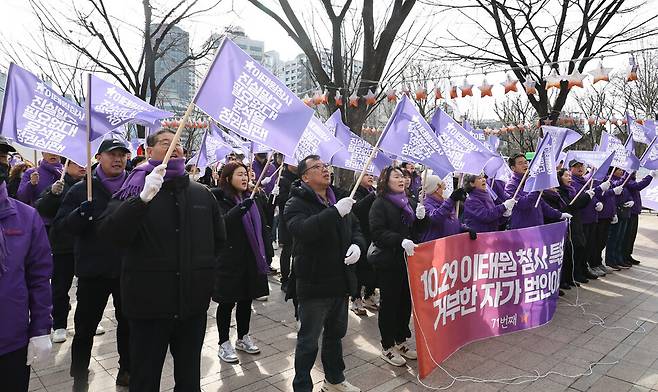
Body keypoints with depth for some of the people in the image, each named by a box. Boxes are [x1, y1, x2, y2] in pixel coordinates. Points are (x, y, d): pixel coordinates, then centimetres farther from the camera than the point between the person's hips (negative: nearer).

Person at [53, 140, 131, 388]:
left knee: (128, 324, 14)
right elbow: (60, 225, -5)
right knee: (85, 328, 10)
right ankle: (79, 378, 28)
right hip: (93, 271, -1)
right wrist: (80, 214, -24)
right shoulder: (81, 190, 0)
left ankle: (127, 370, 32)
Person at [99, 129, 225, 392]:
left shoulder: (202, 194, 7)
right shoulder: (135, 190, -3)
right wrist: (143, 198, -30)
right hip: (149, 301, -3)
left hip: (193, 301, 3)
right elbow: (111, 234, -19)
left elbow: (218, 238, 20)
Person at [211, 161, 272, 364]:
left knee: (246, 300, 16)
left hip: (252, 259, 6)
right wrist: (240, 209, -39)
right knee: (227, 302, 5)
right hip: (230, 260, -6)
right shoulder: (219, 199, -9)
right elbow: (222, 224, -25)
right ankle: (224, 344, 19)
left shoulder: (253, 200, 10)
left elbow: (262, 228, 12)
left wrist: (267, 254, 8)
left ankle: (243, 337, 33)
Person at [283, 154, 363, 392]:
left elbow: (356, 229, 15)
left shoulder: (338, 200, 11)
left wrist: (357, 245, -7)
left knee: (336, 334, 23)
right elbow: (302, 230, -32)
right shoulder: (297, 203, -12)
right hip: (314, 284, -7)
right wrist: (336, 212, -34)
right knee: (308, 340, 6)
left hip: (340, 282, 7)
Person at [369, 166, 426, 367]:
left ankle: (401, 341, 28)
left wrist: (420, 218, -3)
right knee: (389, 303, 3)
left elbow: (416, 231, 17)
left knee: (406, 301, 13)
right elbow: (378, 233, -18)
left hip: (408, 259, 7)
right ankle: (387, 347, 16)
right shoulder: (380, 204, -8)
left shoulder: (410, 203, 13)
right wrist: (401, 241, -30)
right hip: (389, 262, -6)